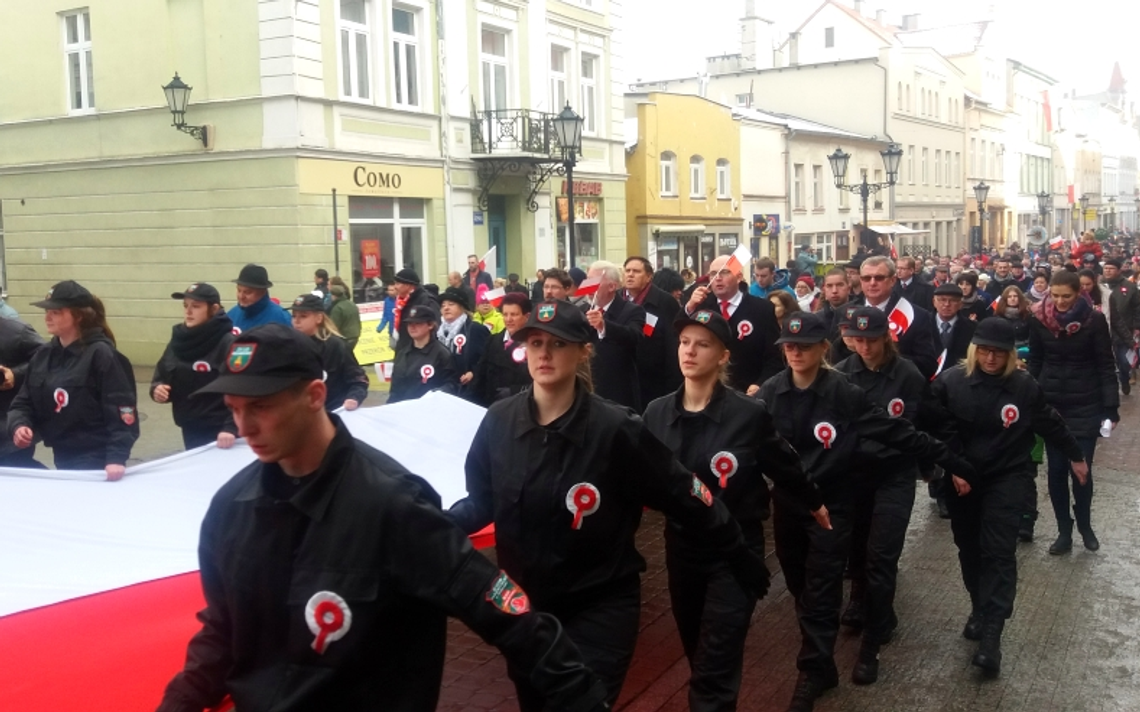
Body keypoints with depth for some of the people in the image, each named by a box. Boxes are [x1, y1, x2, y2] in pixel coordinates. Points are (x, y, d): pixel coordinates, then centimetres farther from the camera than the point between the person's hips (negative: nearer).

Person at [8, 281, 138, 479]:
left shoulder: (101, 355, -13)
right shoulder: (42, 356, 8)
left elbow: (121, 412, -17)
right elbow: (23, 403, 11)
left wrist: (117, 458, -26)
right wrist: (18, 425, -11)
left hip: (96, 462, -7)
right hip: (62, 459, 7)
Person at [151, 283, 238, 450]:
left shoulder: (228, 343, -14)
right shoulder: (179, 340, 6)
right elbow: (161, 376, 15)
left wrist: (231, 428, -31)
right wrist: (157, 389, -8)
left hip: (219, 432, -7)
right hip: (190, 430, 7)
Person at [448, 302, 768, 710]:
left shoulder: (615, 429, -19)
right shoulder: (498, 422, -8)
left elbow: (686, 498, -11)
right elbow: (480, 503, 1)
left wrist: (740, 559, -3)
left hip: (600, 607, -4)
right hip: (522, 603, 5)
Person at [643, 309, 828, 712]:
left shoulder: (749, 414, -15)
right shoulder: (657, 413, -5)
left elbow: (784, 465, 1)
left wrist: (812, 503, 13)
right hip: (681, 547, 4)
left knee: (714, 668, -6)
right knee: (698, 657, 19)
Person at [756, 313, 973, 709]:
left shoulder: (845, 394, -14)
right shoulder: (768, 393, -6)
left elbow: (898, 433, -12)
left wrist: (951, 461, -11)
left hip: (831, 504, -3)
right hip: (786, 504, 3)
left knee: (820, 591, -2)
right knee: (800, 587, 14)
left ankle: (814, 672, 13)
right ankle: (820, 656, 37)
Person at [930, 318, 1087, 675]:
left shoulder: (1024, 386, -8)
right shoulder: (950, 382, -10)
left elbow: (1050, 424, 6)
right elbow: (942, 431, -7)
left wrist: (1075, 456, 17)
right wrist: (953, 469, -14)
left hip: (1006, 477, -1)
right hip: (962, 478, 2)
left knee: (999, 551, -10)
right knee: (969, 548, 13)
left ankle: (991, 635, -12)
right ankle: (979, 608, 34)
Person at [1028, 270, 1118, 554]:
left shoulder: (1094, 320, -9)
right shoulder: (1039, 319, -4)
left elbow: (1106, 365, -7)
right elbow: (1035, 362, 5)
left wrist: (1111, 407, -11)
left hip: (1086, 405, -2)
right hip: (1050, 404, 2)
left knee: (1081, 469, -3)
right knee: (1056, 469, 4)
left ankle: (1084, 525, 23)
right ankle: (1064, 531, 16)